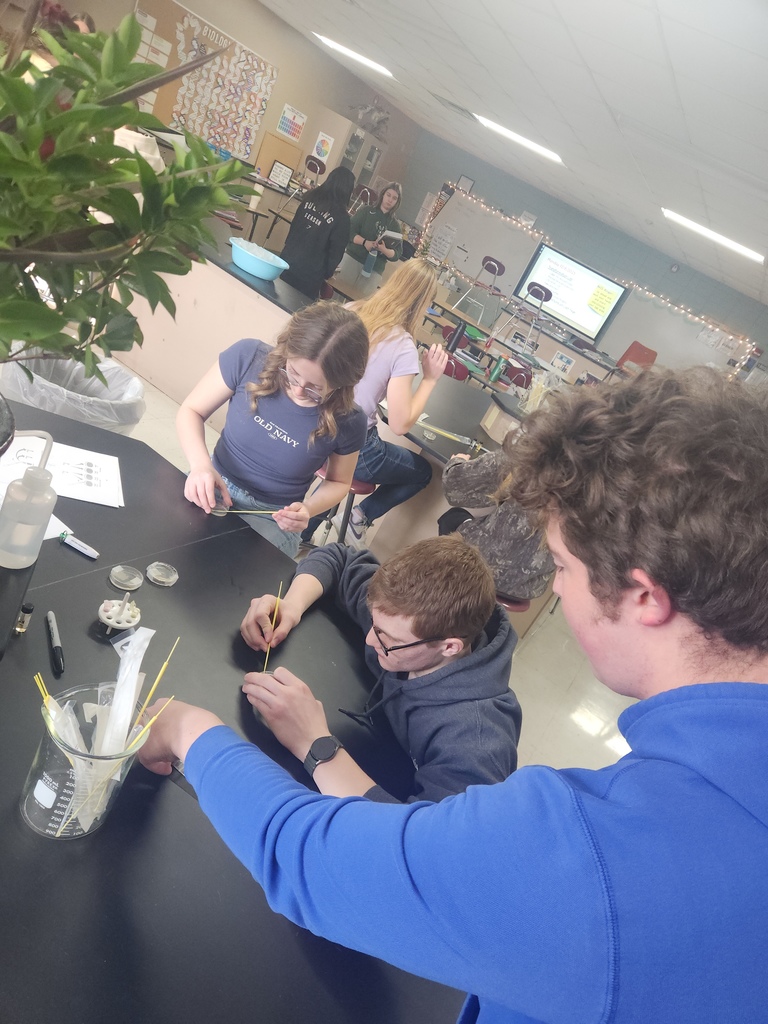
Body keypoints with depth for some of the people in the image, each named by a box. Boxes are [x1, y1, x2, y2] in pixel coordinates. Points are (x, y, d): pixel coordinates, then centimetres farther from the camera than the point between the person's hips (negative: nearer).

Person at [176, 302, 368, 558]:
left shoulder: (348, 422, -16)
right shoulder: (249, 357, -17)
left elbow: (338, 482, 4)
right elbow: (191, 411, -5)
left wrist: (308, 508, -18)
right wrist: (201, 463, -25)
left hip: (272, 520, 0)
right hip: (211, 489, 0)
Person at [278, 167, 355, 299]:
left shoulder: (310, 198, 2)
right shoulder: (342, 217, -15)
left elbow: (294, 226, 13)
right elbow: (336, 252, -9)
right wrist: (327, 273, 7)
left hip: (288, 259, 5)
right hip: (310, 273, -5)